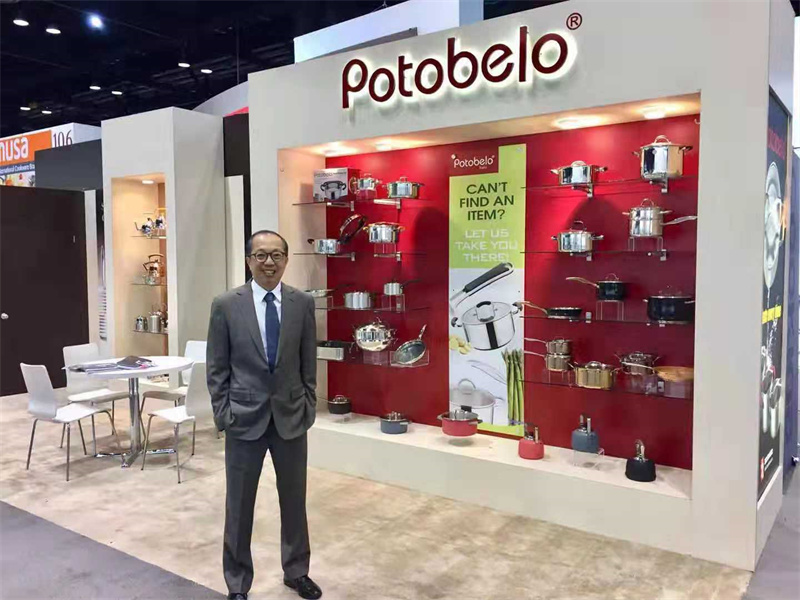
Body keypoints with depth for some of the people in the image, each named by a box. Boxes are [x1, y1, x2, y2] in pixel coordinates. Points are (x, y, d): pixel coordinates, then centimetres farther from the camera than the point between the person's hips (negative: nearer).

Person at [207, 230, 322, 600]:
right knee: (239, 506, 10)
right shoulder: (226, 305, -6)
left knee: (294, 501, 16)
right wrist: (223, 414, -5)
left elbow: (309, 363, 5)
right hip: (244, 420, -1)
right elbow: (216, 369, -1)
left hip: (291, 418, 2)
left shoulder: (303, 303, -1)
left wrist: (308, 407, 2)